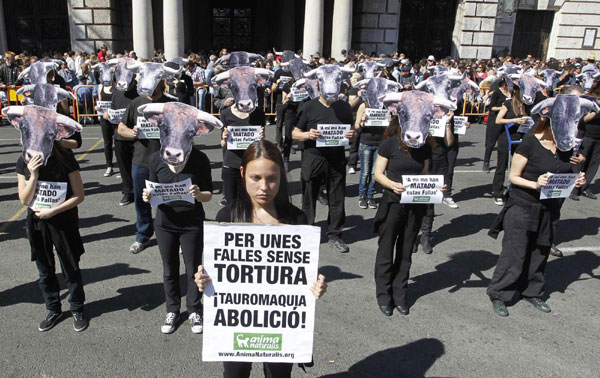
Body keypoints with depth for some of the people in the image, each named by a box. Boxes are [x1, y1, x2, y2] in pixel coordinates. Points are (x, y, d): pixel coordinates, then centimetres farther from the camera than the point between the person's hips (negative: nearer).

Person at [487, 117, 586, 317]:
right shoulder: (530, 143, -14)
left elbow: (566, 174, 16)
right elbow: (513, 177, -10)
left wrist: (576, 181, -5)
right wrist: (535, 184, -27)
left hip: (548, 210, 6)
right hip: (522, 208, -6)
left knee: (540, 252, 14)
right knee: (514, 254, 0)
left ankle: (532, 292, 33)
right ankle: (498, 295, 15)